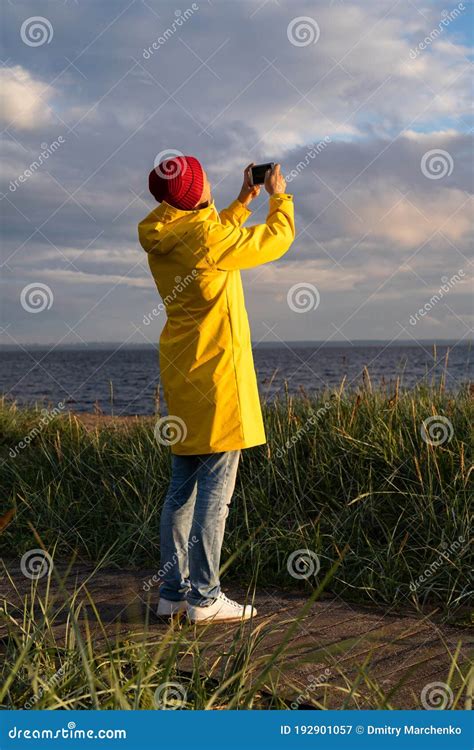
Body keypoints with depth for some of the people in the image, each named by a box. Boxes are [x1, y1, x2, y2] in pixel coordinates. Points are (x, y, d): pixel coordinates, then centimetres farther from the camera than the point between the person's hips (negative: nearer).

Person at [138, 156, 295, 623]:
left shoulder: (163, 238, 6)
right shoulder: (208, 238, -17)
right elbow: (277, 239, -2)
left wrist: (244, 200, 29)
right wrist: (279, 196, 15)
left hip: (181, 374, 8)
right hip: (216, 373, -8)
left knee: (182, 488, 13)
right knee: (216, 488, -4)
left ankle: (173, 593, 18)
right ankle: (204, 599, -1)